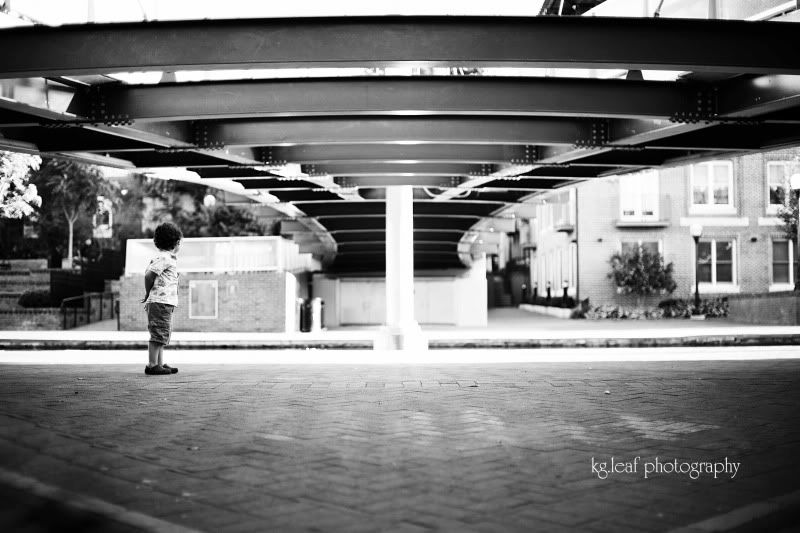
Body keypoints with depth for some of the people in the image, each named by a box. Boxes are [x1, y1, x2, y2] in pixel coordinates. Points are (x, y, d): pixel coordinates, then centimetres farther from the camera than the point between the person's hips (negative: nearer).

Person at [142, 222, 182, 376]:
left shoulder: (166, 257, 18)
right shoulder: (164, 257, -12)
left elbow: (148, 274, 21)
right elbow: (149, 275, -18)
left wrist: (149, 295, 14)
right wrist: (148, 294, -5)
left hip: (164, 302, 10)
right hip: (161, 301, -10)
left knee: (162, 334, 13)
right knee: (159, 333, -8)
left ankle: (160, 363, 18)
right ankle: (152, 365, -6)